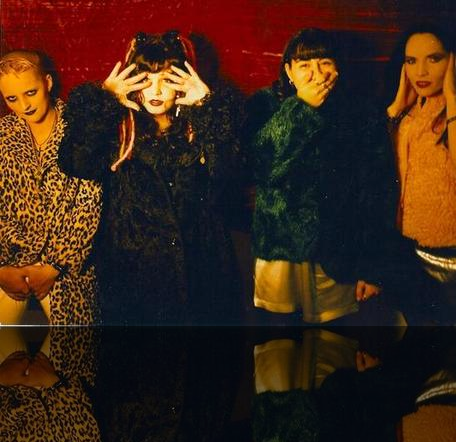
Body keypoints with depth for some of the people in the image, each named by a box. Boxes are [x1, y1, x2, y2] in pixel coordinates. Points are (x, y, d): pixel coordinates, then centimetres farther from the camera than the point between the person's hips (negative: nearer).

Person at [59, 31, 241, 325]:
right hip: (131, 266, -1)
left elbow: (223, 168, -17)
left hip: (195, 265, 1)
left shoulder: (198, 127, 3)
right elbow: (76, 164, -17)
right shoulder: (116, 128, 1)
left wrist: (207, 104, -17)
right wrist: (104, 100, -14)